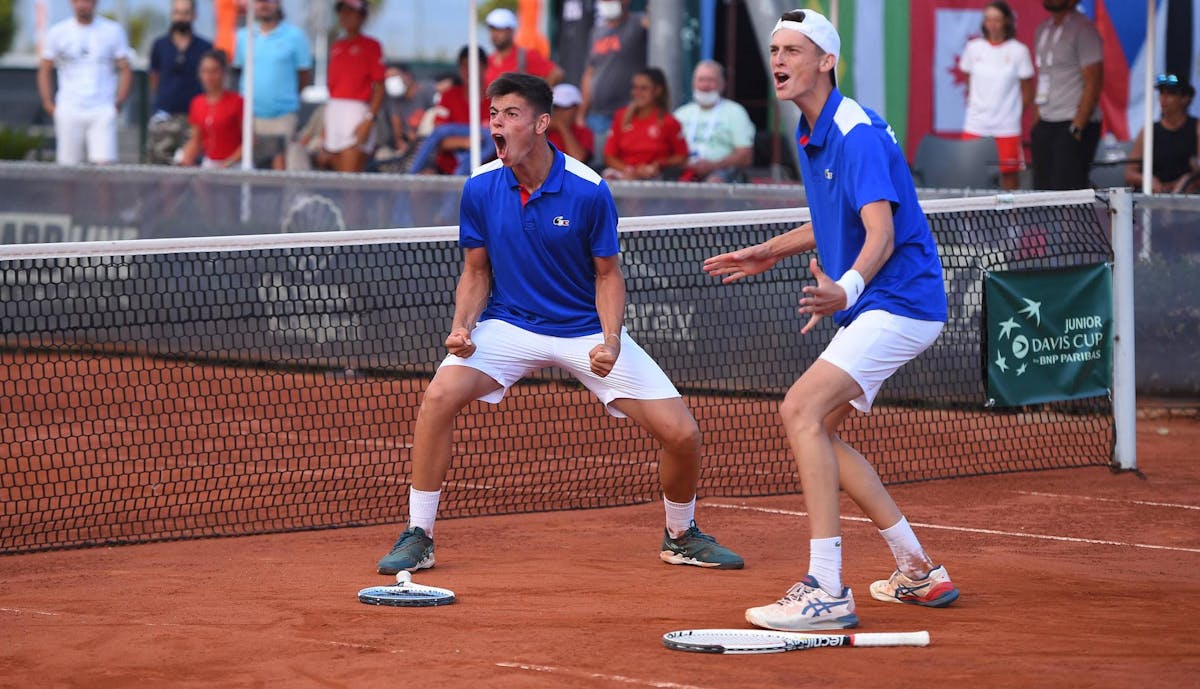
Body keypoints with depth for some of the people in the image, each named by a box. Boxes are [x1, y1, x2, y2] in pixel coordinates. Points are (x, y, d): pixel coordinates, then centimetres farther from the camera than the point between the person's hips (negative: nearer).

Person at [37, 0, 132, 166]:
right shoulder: (57, 32, 7)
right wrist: (49, 104, 1)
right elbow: (44, 70, 11)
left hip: (103, 113, -1)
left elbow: (125, 70, 9)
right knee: (68, 166, -1)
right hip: (68, 113, 1)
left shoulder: (113, 31, 7)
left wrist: (118, 104, -3)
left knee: (104, 163, -15)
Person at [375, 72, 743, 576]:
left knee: (681, 433, -11)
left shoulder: (588, 191, -16)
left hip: (586, 331, -1)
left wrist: (610, 339, -21)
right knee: (440, 394, -26)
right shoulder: (481, 189, -8)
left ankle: (681, 537, 20)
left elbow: (608, 275, -5)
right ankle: (417, 538, -12)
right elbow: (476, 272, 4)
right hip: (510, 325, 1)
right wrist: (463, 325, -14)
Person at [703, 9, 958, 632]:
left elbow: (881, 233, -32)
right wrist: (771, 251, 27)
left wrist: (846, 288, -49)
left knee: (801, 410, -22)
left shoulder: (857, 136, -20)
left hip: (899, 301, -11)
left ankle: (826, 593, -26)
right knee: (817, 431, 15)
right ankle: (918, 573, 22)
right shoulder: (810, 136, 11)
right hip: (867, 308, 11)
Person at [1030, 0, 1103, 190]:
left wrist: (1076, 129, -17)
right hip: (1046, 124, 8)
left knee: (1067, 189, -13)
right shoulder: (1043, 29, 16)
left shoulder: (1084, 30, -8)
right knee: (1042, 187, 4)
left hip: (1074, 124, -8)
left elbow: (1093, 84, -12)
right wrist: (1037, 122, 11)